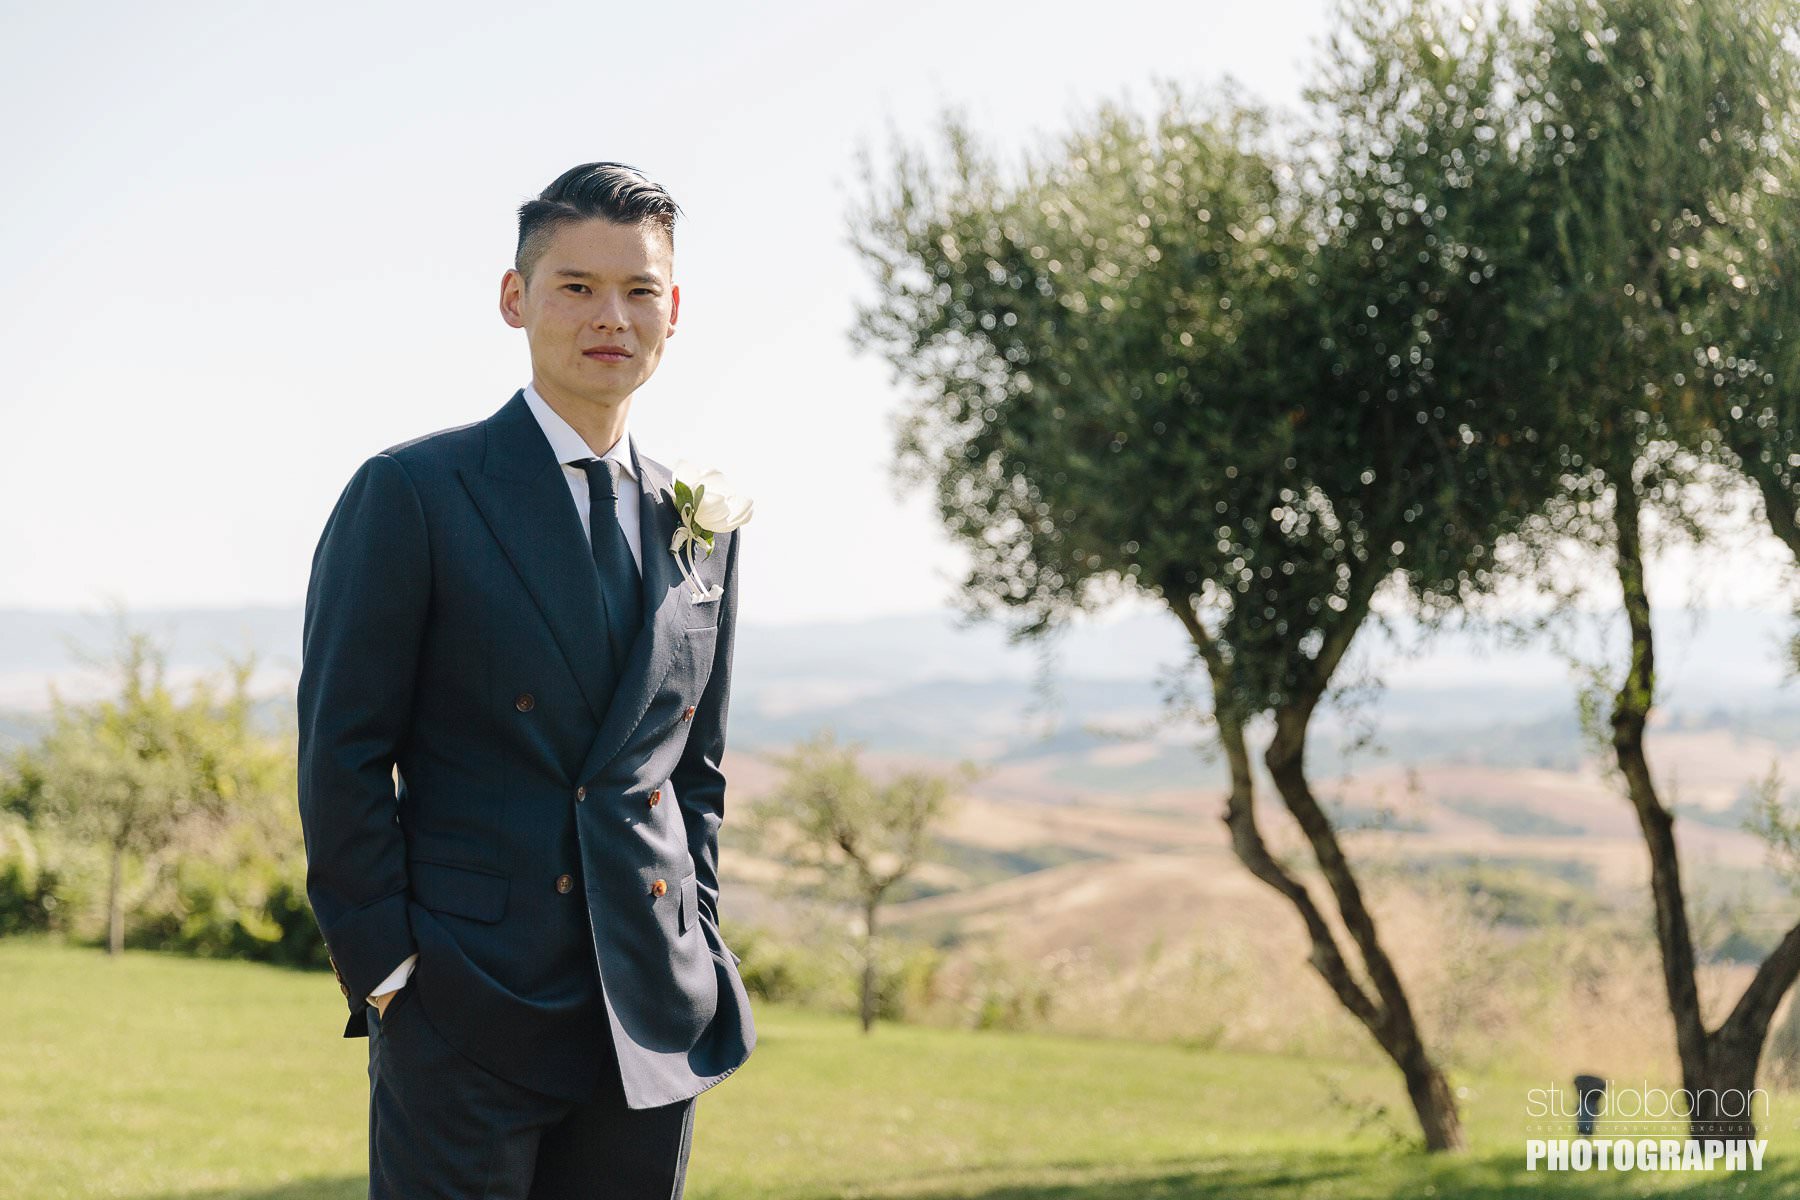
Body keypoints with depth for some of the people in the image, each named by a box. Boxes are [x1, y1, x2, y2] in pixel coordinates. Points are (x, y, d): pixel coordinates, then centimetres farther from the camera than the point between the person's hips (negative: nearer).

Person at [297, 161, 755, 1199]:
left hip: (652, 1024, 5)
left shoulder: (703, 526, 13)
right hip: (466, 1020, -5)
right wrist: (386, 972, -9)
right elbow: (343, 751, -5)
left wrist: (695, 958, 10)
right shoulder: (412, 494, -4)